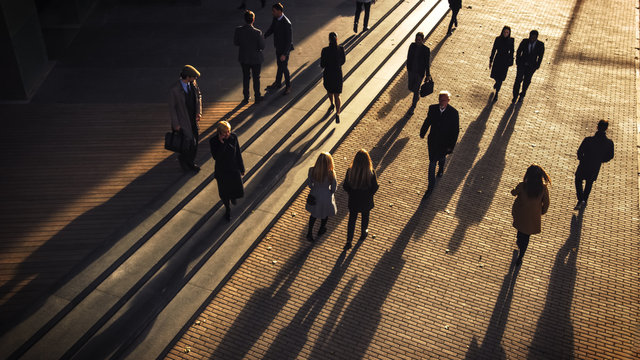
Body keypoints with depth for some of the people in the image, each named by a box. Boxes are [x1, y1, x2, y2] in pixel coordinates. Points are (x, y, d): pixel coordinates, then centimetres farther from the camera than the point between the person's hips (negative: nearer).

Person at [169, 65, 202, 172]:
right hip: (183, 121, -6)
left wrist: (199, 112, 0)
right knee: (191, 142, -6)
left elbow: (199, 95, 10)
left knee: (195, 141, 15)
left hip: (193, 119, 6)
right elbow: (172, 107, -14)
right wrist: (175, 124, -10)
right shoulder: (174, 90, -23)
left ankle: (191, 162, 36)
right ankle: (183, 158, 23)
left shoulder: (193, 83, -6)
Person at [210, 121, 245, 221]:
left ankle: (233, 196, 49)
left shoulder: (233, 137, -13)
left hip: (234, 168, 2)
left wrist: (242, 168, 5)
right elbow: (216, 157, -28)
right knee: (224, 193, 13)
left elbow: (238, 153, -2)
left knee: (239, 192, 9)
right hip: (222, 170, -2)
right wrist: (221, 143, -36)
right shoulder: (213, 141, -19)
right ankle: (227, 209, 43)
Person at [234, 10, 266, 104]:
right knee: (256, 78, 16)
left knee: (245, 78, 19)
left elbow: (235, 43, -3)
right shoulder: (257, 32, -25)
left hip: (243, 58, 3)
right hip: (256, 58, -3)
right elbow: (262, 46, -17)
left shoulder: (238, 30, -16)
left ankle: (246, 97, 29)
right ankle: (257, 97, 29)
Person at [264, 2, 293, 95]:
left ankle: (288, 86, 26)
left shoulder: (286, 23, -31)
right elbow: (271, 29, 8)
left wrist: (284, 54, -27)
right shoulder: (275, 18, -7)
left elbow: (289, 40, -28)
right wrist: (263, 38, -7)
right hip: (278, 46, 8)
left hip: (284, 48, -8)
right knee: (279, 65, 22)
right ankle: (277, 83, 40)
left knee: (284, 67, 7)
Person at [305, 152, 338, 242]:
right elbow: (333, 189, -17)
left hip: (314, 195, 3)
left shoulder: (312, 170, -22)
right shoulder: (330, 173, -30)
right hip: (326, 197, -2)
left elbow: (309, 183, -5)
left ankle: (310, 233, 37)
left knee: (313, 214, 28)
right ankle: (321, 230, 52)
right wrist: (330, 192, 5)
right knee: (325, 214, 29)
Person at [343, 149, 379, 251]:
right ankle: (363, 233, 52)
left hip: (353, 200, 1)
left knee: (352, 219, 19)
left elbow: (345, 186, -10)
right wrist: (368, 194, 6)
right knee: (365, 217, 27)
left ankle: (349, 242, 25)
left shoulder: (350, 171, -23)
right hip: (366, 201, -1)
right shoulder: (371, 173, -27)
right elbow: (375, 187, -14)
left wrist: (351, 193, 8)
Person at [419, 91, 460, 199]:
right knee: (432, 163, 7)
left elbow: (456, 130, -13)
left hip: (444, 143, -1)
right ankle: (431, 187, 19)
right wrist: (422, 133, 18)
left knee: (441, 157, 26)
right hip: (433, 141, 1)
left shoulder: (453, 113, -22)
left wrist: (451, 146, -11)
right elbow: (427, 121, 4)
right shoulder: (433, 108, -15)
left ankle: (441, 168, 64)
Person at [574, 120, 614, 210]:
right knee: (589, 183, 27)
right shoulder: (609, 143, -19)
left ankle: (581, 200, 5)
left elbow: (580, 152, -16)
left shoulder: (588, 140, -28)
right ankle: (584, 201, 41)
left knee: (578, 180, 22)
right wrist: (600, 160, 13)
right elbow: (610, 156, -5)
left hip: (584, 166, -3)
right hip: (595, 168, 3)